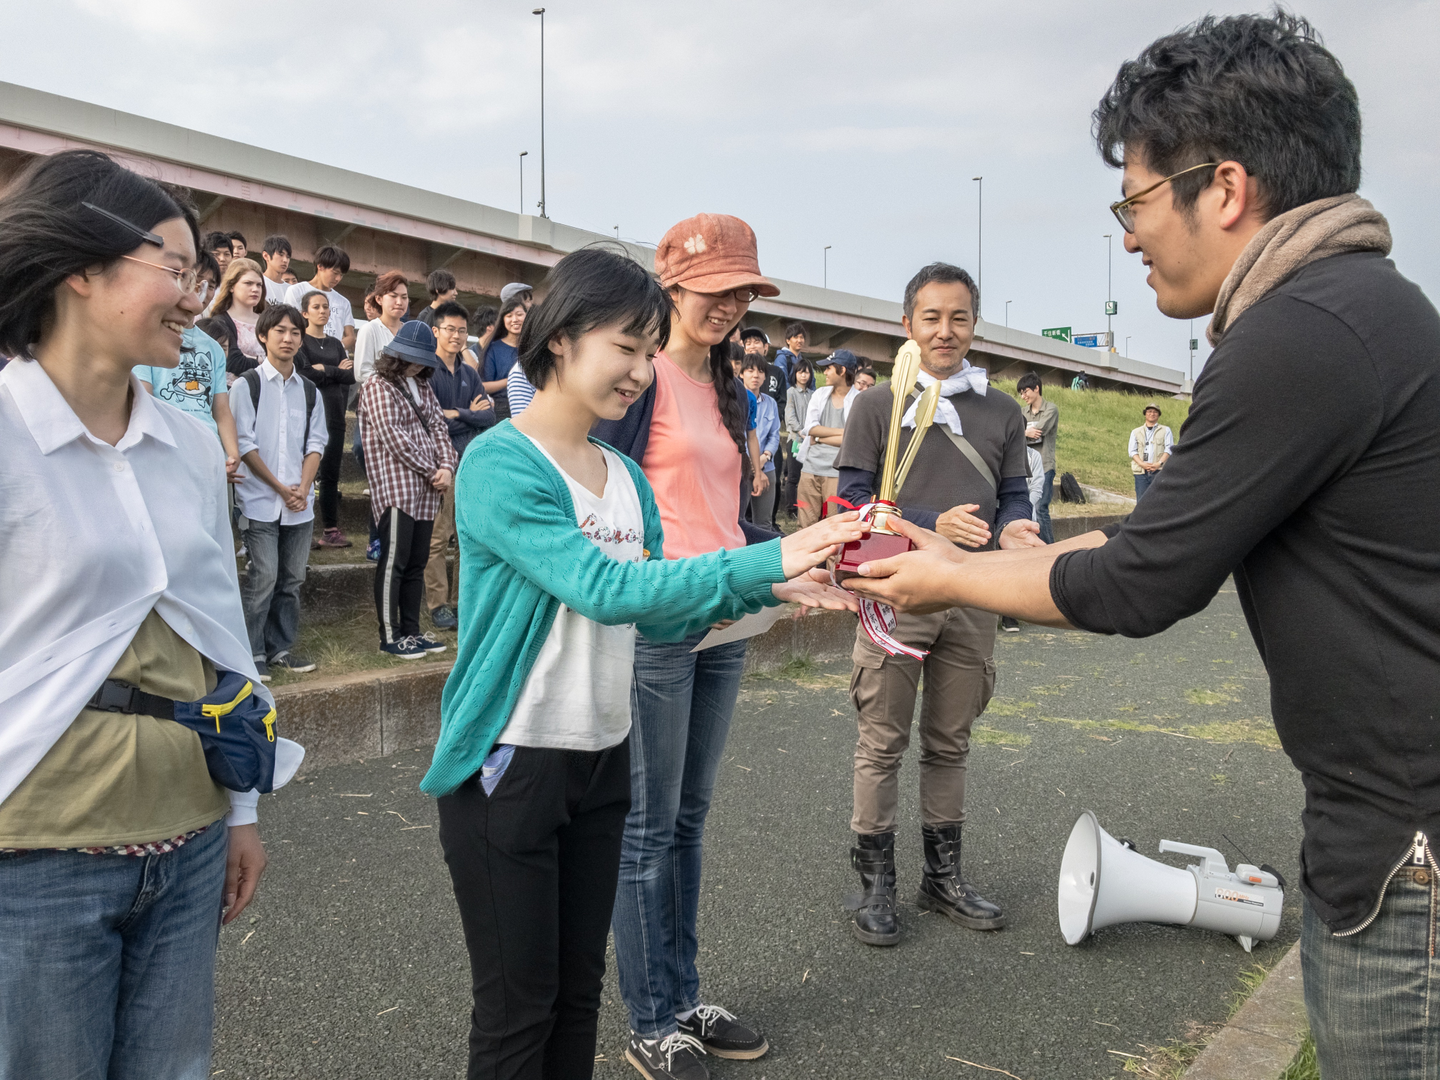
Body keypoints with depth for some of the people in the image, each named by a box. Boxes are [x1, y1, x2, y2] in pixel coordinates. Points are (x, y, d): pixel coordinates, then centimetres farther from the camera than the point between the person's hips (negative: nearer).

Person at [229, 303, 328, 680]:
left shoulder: (310, 391, 14)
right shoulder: (247, 385, -1)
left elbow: (315, 443, 10)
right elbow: (245, 444, -5)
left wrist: (303, 487, -5)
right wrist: (281, 488, -8)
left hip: (301, 502, 5)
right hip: (261, 500, -4)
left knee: (292, 578, 7)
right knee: (263, 578, -8)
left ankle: (280, 648, 17)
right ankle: (252, 653, 2)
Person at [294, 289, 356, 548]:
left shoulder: (335, 344, 19)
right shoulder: (300, 341, 4)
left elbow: (351, 375, 6)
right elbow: (303, 374, -11)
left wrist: (324, 370, -6)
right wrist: (336, 371, -4)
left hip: (334, 413, 5)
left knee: (331, 472, 4)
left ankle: (331, 529, 7)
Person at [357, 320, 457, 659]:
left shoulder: (422, 386, 19)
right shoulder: (378, 385, -3)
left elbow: (438, 426, 14)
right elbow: (392, 435, -12)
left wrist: (447, 466, -4)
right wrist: (431, 471, -10)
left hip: (425, 490, 7)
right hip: (395, 485, -7)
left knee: (417, 562, 9)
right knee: (394, 561, -7)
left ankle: (411, 630, 16)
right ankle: (390, 636, -1)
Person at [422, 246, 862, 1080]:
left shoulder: (627, 476, 6)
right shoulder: (500, 464, -17)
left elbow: (655, 618, 7)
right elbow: (604, 591, -27)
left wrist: (769, 590, -8)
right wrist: (767, 559, -29)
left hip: (604, 760, 7)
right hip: (510, 764, -6)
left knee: (580, 989, 18)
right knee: (518, 1008, 7)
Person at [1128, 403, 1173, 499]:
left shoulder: (1166, 430, 17)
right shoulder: (1136, 432, 20)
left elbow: (1169, 449, 4)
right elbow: (1132, 451, 8)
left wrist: (1159, 463, -13)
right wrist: (1142, 464, -11)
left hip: (1159, 471, -1)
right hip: (1141, 472, 1)